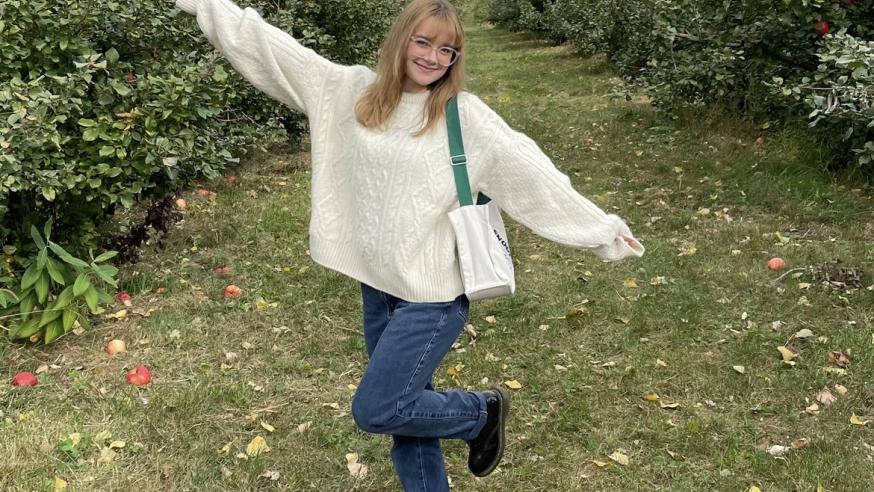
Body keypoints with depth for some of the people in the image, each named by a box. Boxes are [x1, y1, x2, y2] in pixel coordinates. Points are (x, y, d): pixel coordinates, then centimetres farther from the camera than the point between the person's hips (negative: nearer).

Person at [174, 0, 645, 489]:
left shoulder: (464, 115, -8)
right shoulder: (354, 91, 2)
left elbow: (533, 174, -7)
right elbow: (274, 48, 4)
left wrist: (602, 229, -7)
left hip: (433, 295, -5)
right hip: (377, 287, 5)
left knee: (376, 409, -6)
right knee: (406, 410, 14)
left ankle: (483, 411, 19)